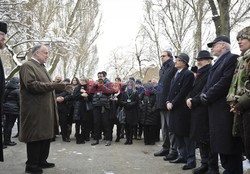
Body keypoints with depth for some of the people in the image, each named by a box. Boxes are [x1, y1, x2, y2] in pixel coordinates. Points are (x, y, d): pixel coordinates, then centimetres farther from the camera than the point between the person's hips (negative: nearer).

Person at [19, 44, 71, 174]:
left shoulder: (41, 67, 20)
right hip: (35, 110, -10)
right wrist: (52, 85, -26)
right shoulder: (28, 66, -10)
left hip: (45, 109, 10)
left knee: (46, 135, 14)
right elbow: (31, 84, -23)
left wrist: (58, 86, 14)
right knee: (35, 137, -2)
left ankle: (42, 161, 26)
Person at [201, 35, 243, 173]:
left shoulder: (232, 58, -8)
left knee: (229, 144, -4)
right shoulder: (217, 63, 22)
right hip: (215, 109, 9)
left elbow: (225, 82, -19)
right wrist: (203, 94, 0)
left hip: (225, 109, -9)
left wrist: (208, 96, -14)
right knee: (220, 142, 13)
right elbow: (209, 83, 19)